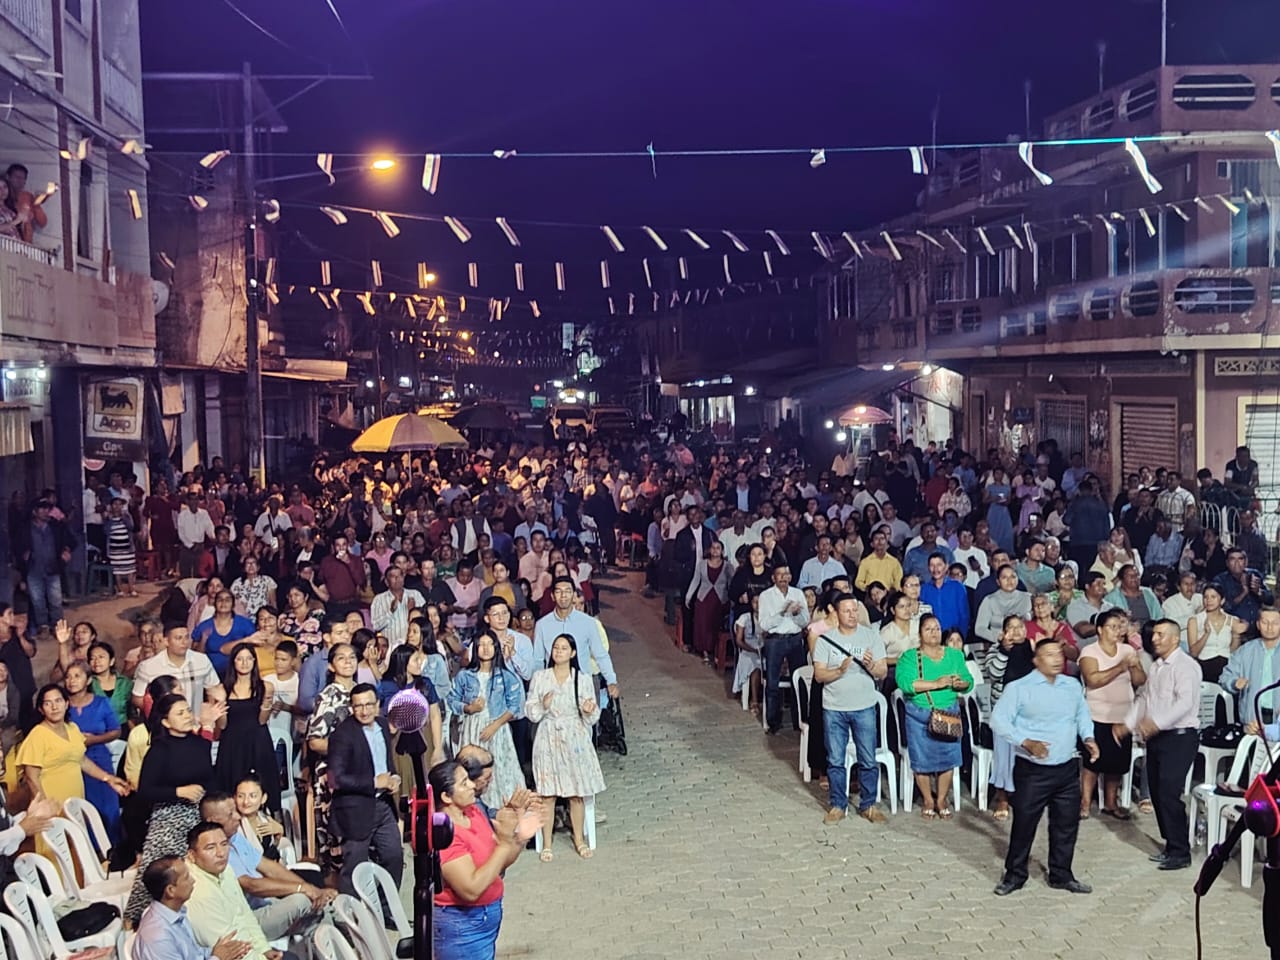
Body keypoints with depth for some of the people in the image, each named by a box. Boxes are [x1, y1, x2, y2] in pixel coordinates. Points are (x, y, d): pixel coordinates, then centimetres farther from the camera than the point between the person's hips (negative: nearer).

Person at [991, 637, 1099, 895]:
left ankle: (1061, 875, 26)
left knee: (1067, 823, 11)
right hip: (1032, 770, -5)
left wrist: (1088, 737, 2)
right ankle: (1015, 874, 16)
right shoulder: (1019, 688, -9)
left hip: (1067, 769, 5)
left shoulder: (1072, 685, 9)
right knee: (1024, 823, 1)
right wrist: (1026, 742, -24)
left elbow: (1083, 714, 22)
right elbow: (999, 721, -12)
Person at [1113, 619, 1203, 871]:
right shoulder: (1156, 666, 16)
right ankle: (1171, 845, 21)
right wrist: (1127, 723, 9)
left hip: (1179, 737, -9)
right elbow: (1144, 698, 20)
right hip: (1156, 737, 9)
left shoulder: (1185, 666, -12)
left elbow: (1185, 702, -24)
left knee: (1169, 793, -12)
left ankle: (1180, 852, -3)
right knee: (1157, 793, 10)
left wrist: (1156, 722, -34)